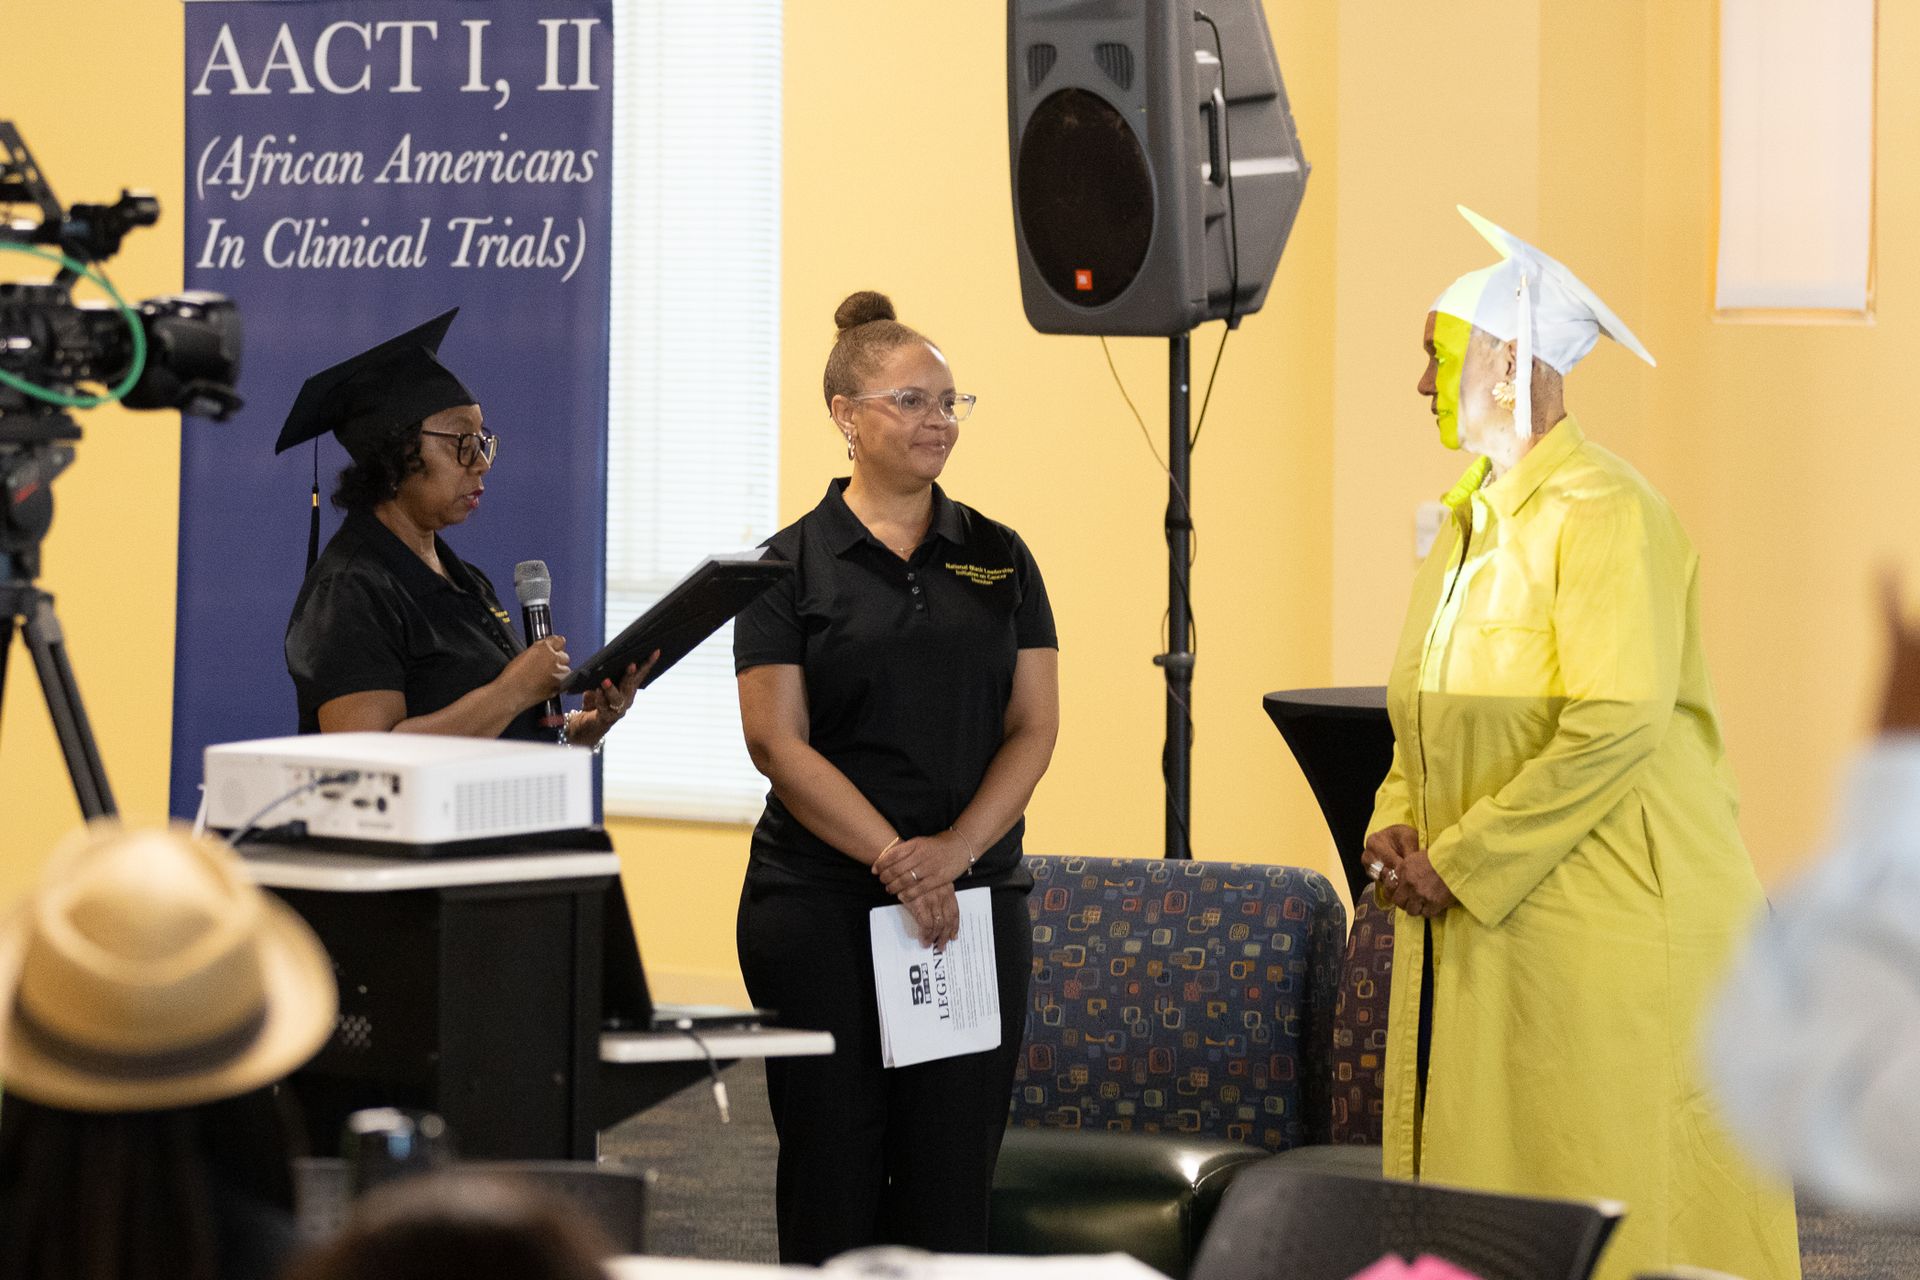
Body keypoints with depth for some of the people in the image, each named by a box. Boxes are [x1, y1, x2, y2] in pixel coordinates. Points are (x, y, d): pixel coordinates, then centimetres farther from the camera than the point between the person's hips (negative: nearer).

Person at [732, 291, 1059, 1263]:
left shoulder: (998, 559, 10)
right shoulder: (793, 564, 1)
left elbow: (1033, 726, 4)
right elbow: (777, 741, -6)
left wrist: (954, 849, -11)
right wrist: (894, 858, -15)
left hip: (974, 899, 3)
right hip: (820, 904, -2)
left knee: (952, 1173, 2)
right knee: (833, 1168, 1)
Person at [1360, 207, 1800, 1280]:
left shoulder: (1606, 514, -13)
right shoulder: (1472, 519, 15)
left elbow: (1614, 727, -21)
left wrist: (1462, 862, -18)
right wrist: (1399, 825, 3)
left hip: (1602, 923, -9)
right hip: (1470, 917, 9)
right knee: (1479, 1191, 8)